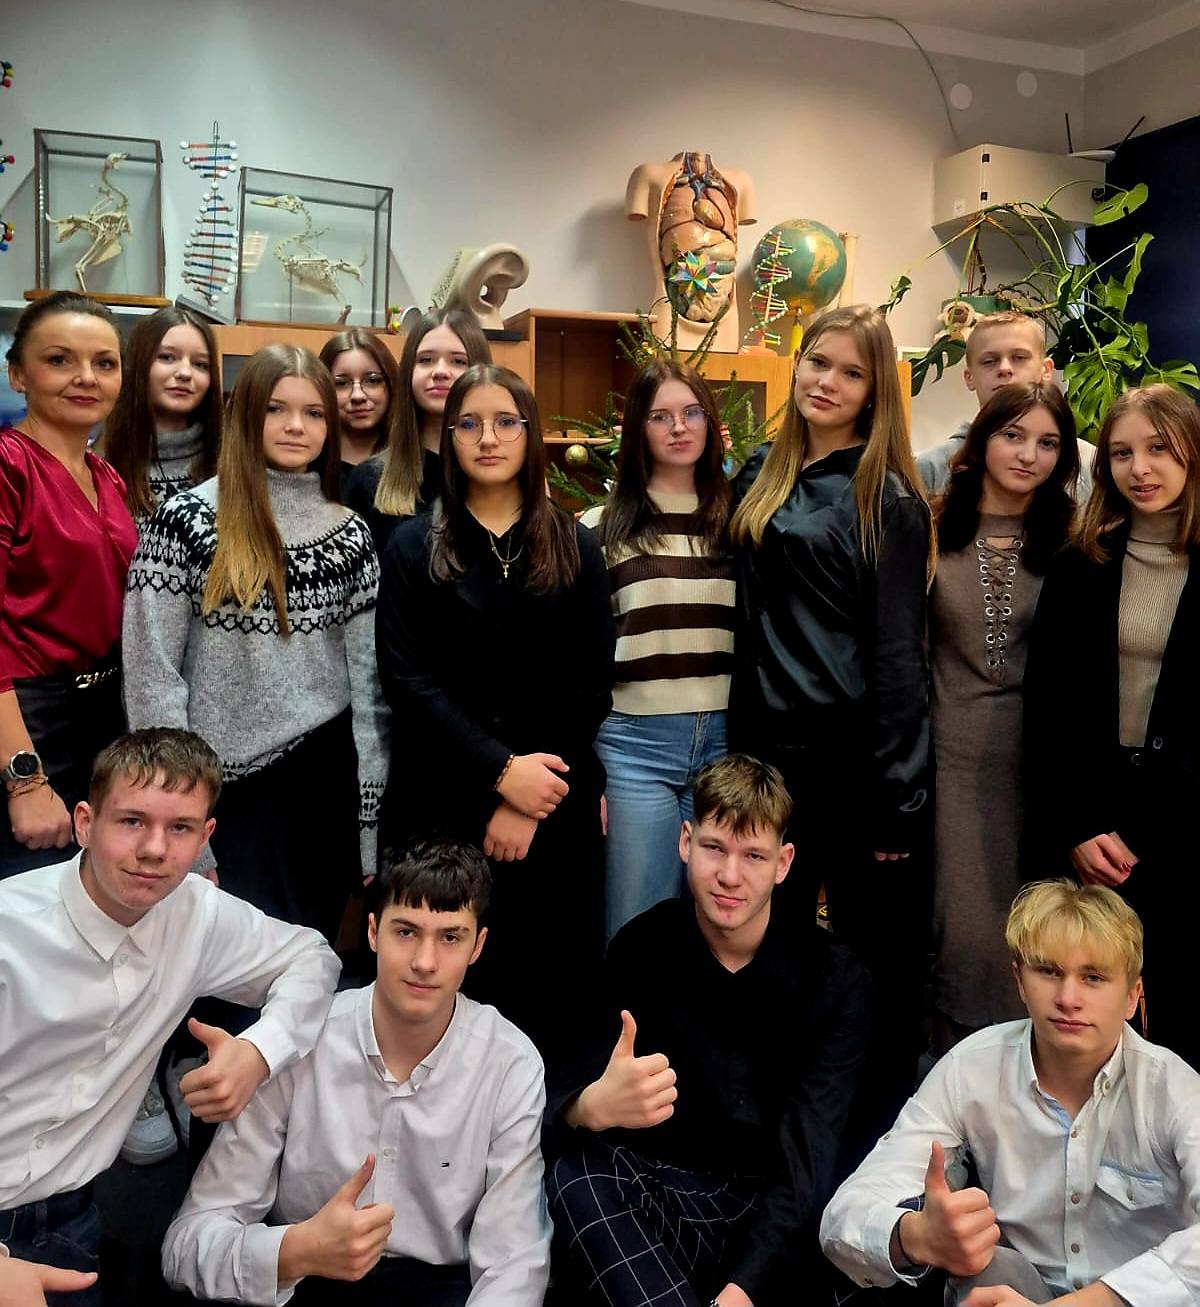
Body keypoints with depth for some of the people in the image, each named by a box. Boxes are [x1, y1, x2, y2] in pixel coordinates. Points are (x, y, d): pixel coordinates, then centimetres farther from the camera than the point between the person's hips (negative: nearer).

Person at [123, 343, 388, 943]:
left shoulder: (350, 533, 5)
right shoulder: (186, 520, -5)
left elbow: (369, 676, 5)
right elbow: (150, 674, -7)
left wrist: (373, 822, 3)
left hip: (329, 775, 3)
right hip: (229, 782, -3)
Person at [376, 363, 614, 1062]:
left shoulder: (576, 548, 8)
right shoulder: (414, 546, 5)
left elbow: (591, 685, 1)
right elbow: (408, 680, -4)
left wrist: (529, 804, -8)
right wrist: (501, 771, -14)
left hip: (554, 807, 1)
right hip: (444, 803, -1)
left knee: (548, 982, 4)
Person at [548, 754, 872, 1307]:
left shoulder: (833, 979, -6)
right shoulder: (641, 949, -3)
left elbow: (807, 1157, -15)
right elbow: (577, 1105, -11)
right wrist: (591, 1108, -37)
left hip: (778, 1215, -2)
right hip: (663, 1193, 2)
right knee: (578, 1172, -28)